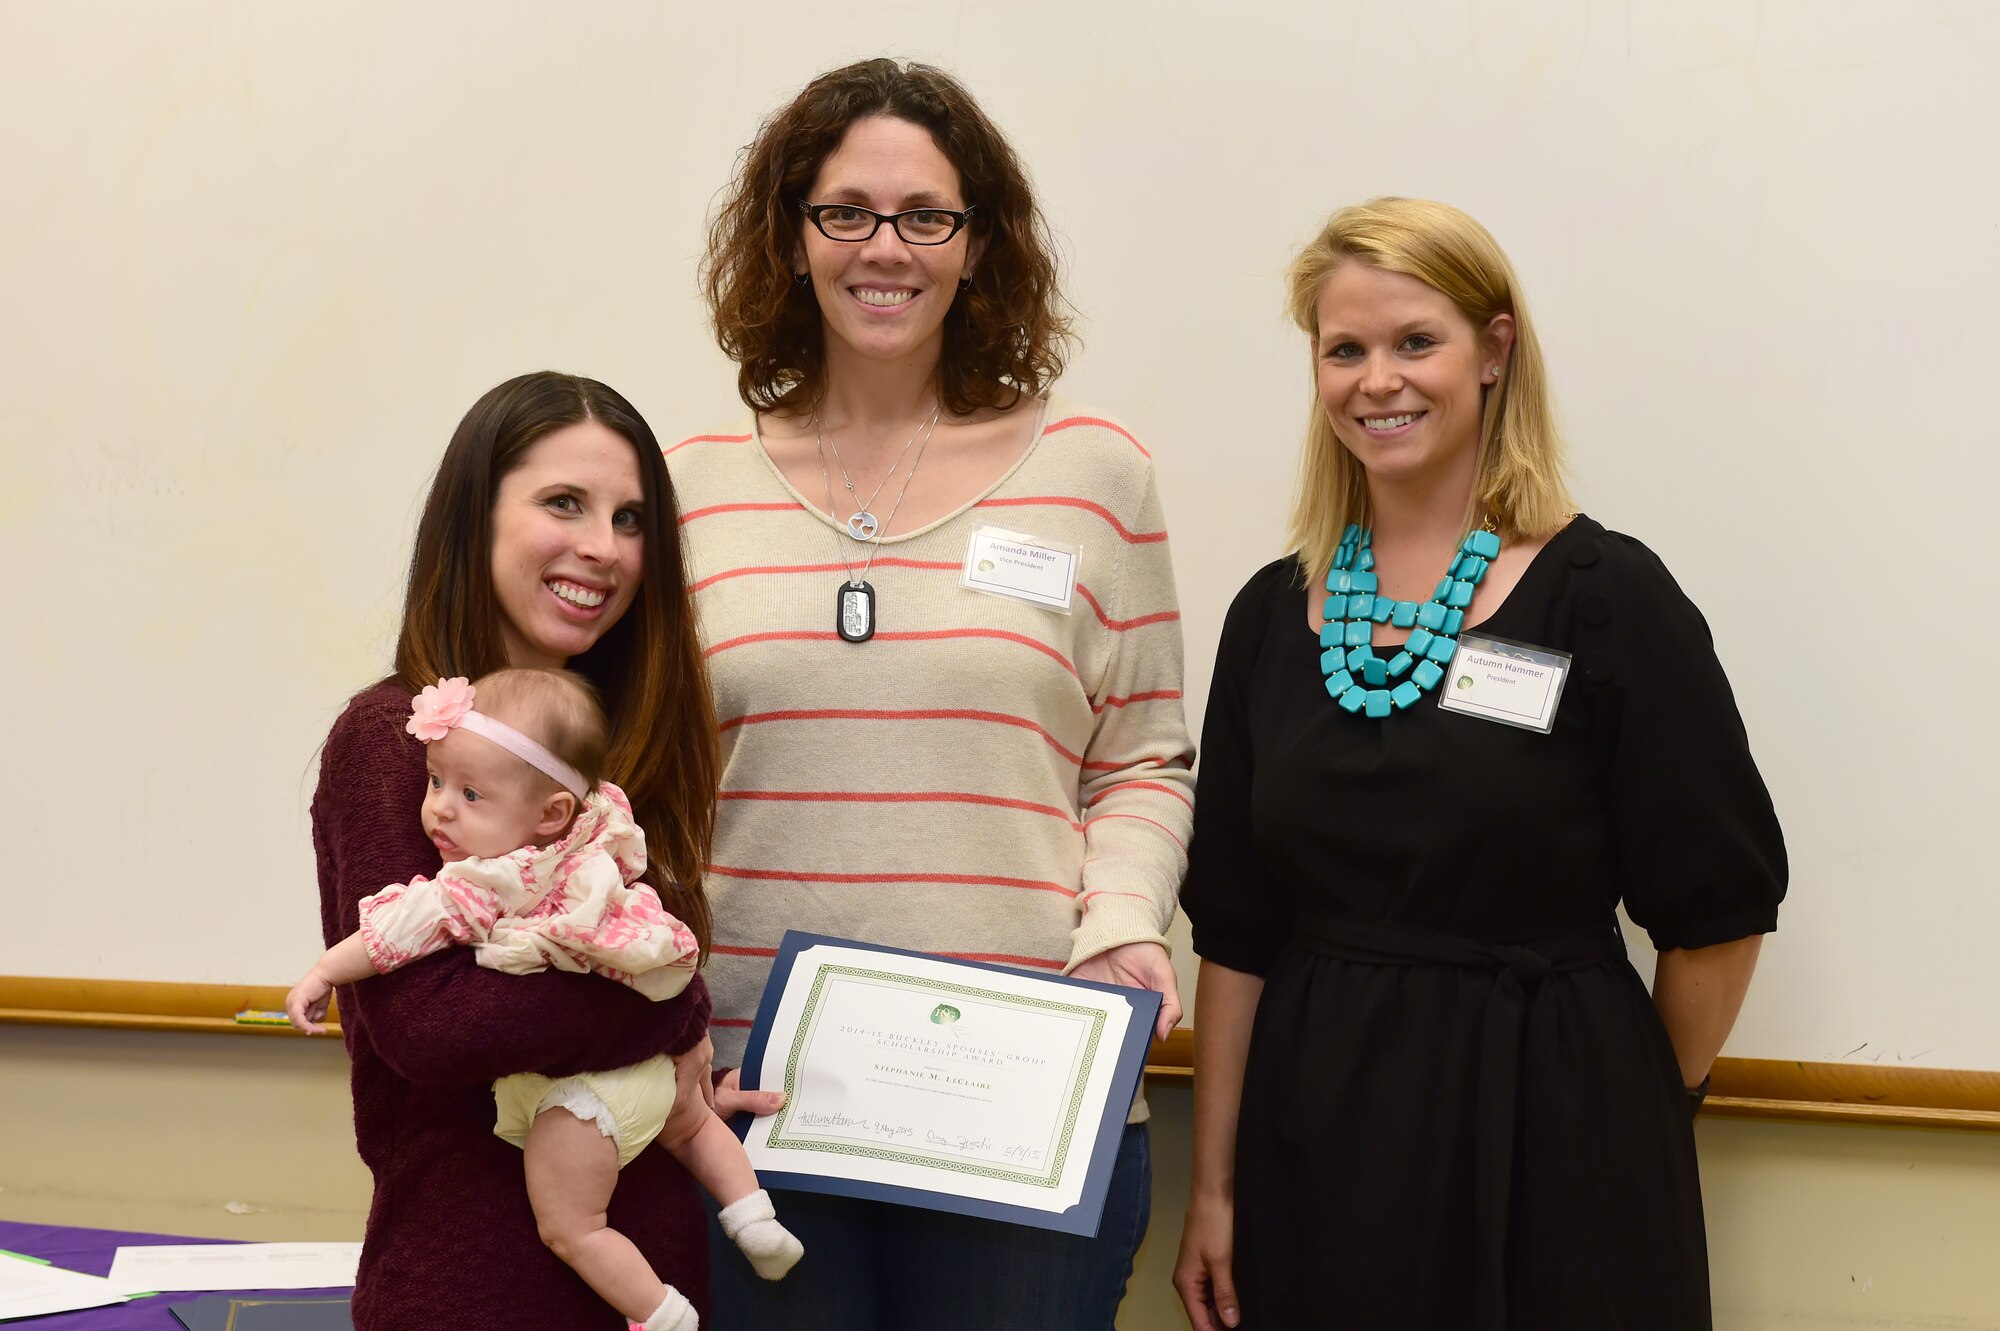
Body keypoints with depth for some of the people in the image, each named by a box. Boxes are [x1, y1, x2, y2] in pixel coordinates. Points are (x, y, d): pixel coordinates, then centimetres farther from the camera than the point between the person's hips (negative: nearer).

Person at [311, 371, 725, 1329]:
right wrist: (671, 1012, -14)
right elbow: (421, 1022, -21)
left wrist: (682, 1071, -10)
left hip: (654, 1246, 6)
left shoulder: (626, 745, 7)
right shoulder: (389, 741, -12)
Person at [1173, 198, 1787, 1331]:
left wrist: (1633, 1112, 4)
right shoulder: (1274, 614, 5)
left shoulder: (1606, 596, -8)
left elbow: (1720, 911, -5)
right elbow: (1234, 931, 7)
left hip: (1550, 1160, -3)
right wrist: (1212, 1186, 5)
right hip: (1317, 1142, 4)